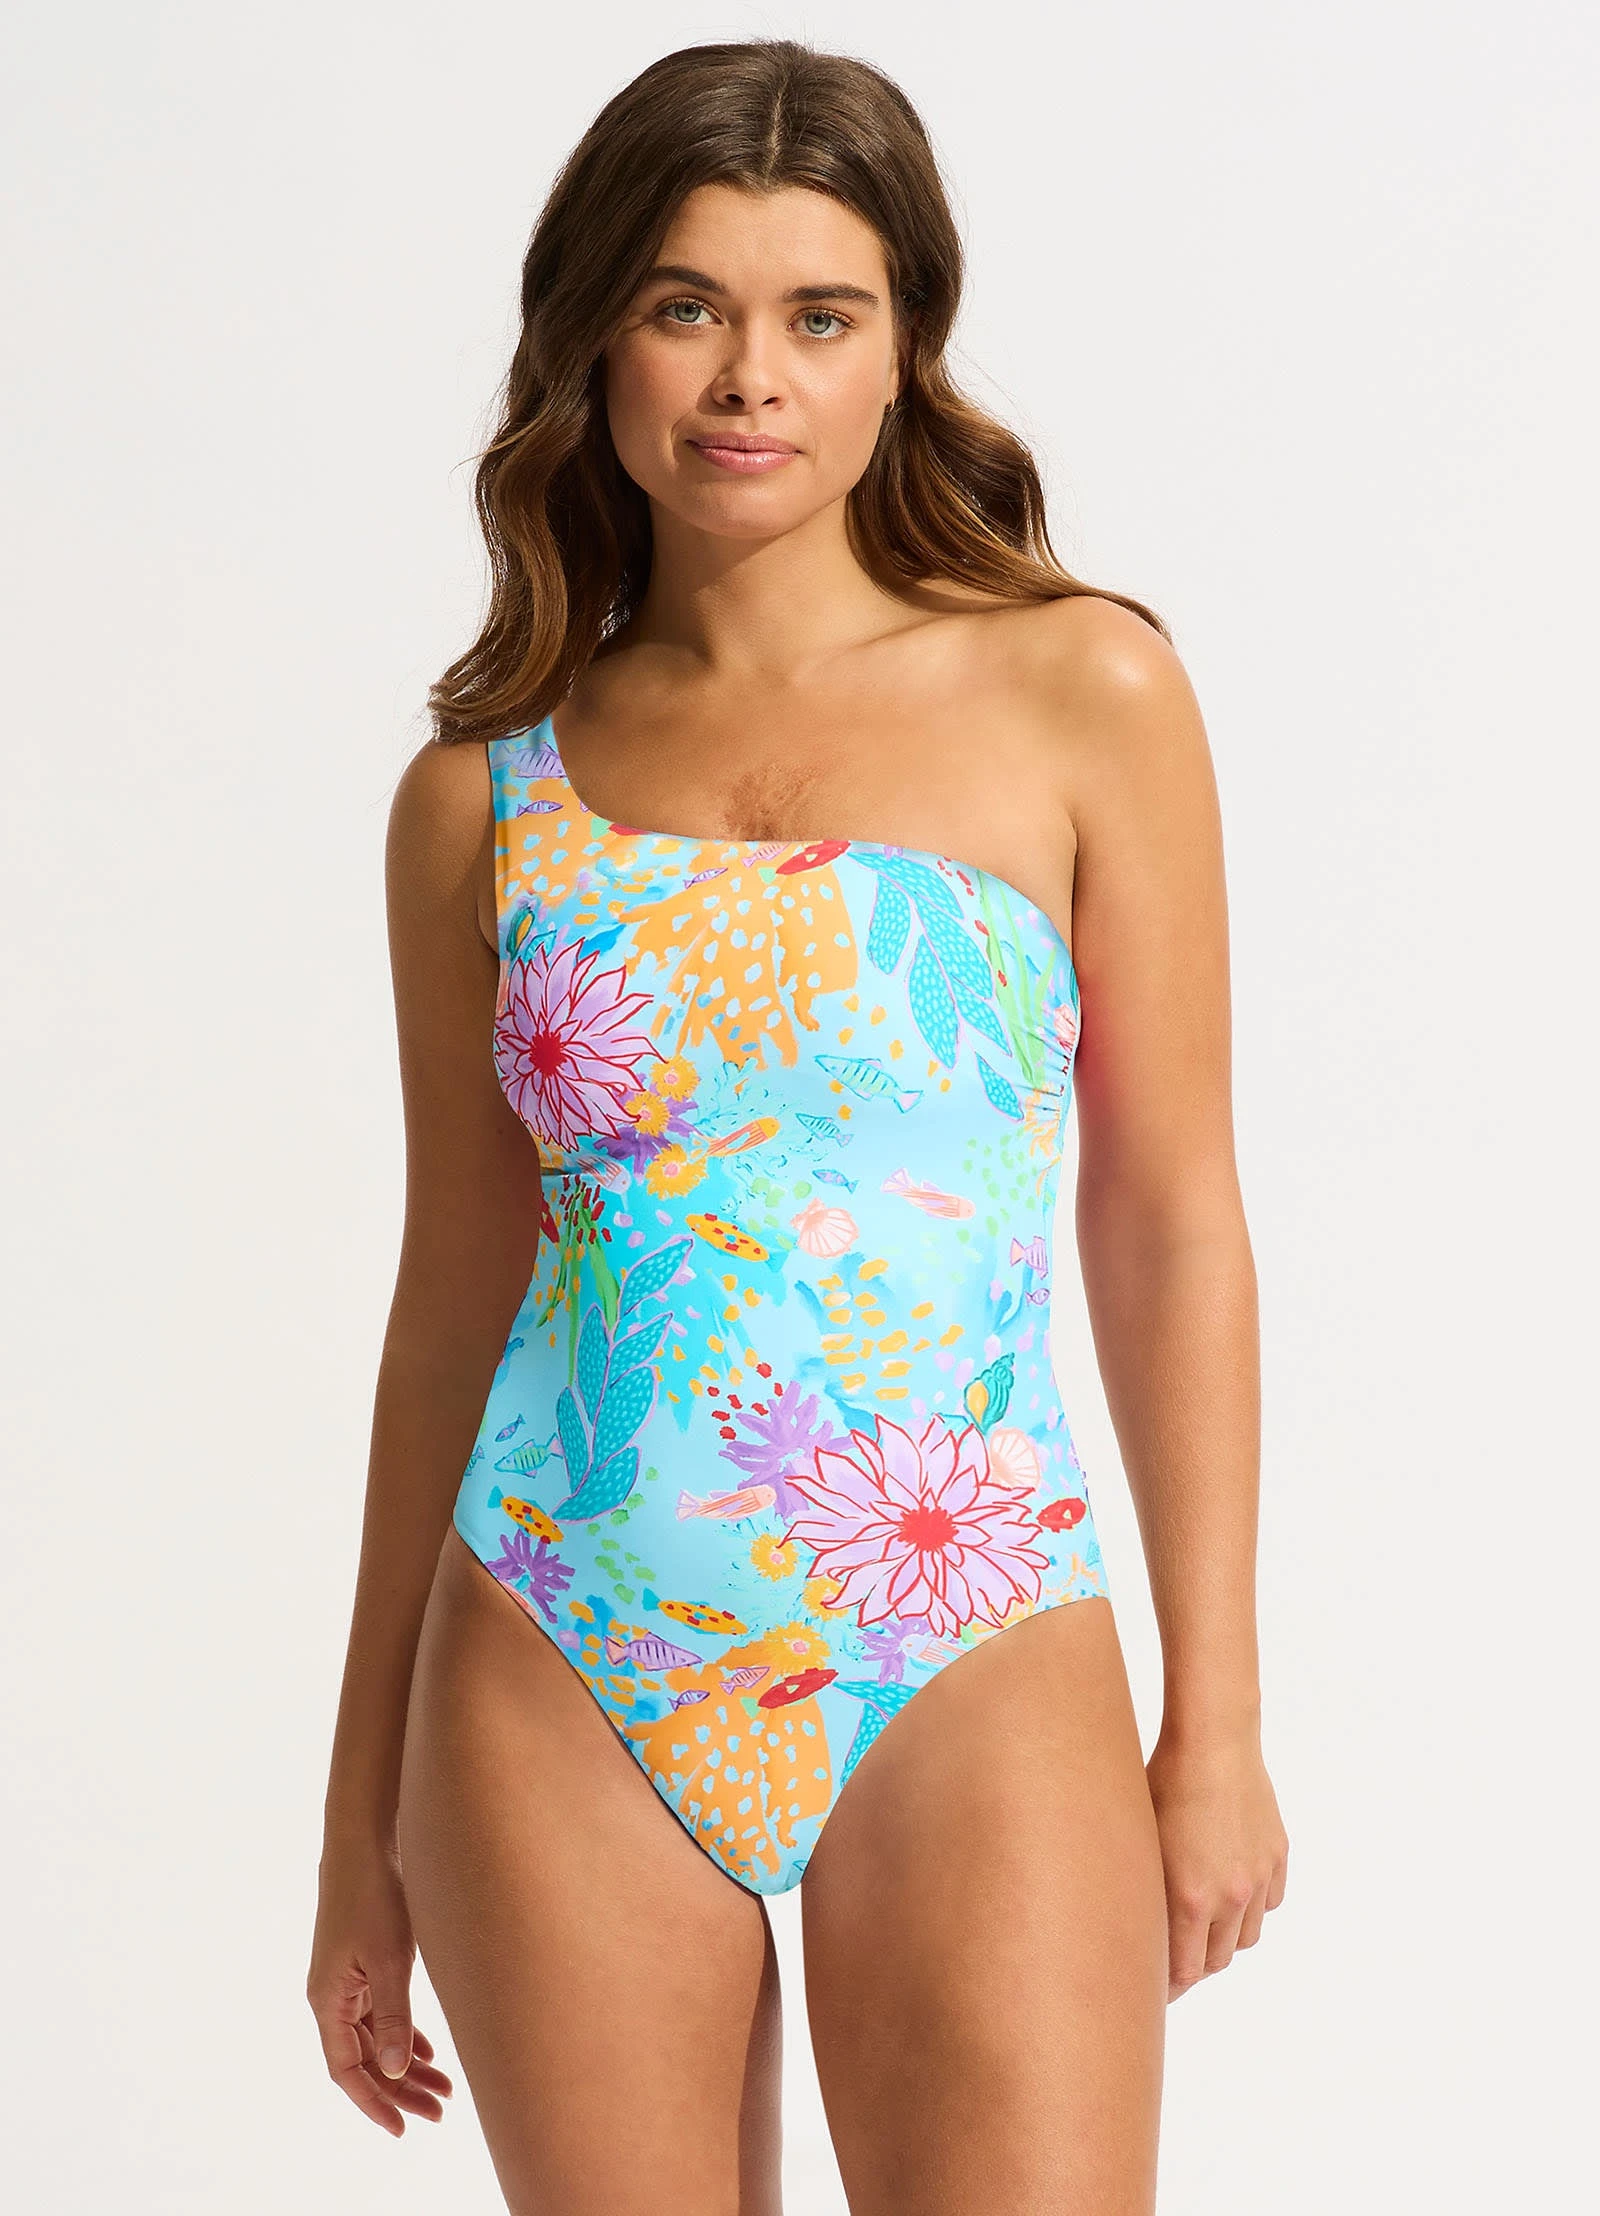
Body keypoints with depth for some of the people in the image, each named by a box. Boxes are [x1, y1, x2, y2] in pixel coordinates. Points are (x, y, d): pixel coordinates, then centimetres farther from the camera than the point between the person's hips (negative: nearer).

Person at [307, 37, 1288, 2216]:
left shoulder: (1078, 695, 0)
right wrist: (363, 1813, 12)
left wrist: (1217, 1718, -1)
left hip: (974, 1674, -2)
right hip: (561, 1698, 2)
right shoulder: (483, 794, 5)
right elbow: (457, 1291, 10)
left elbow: (1166, 1226, 1)